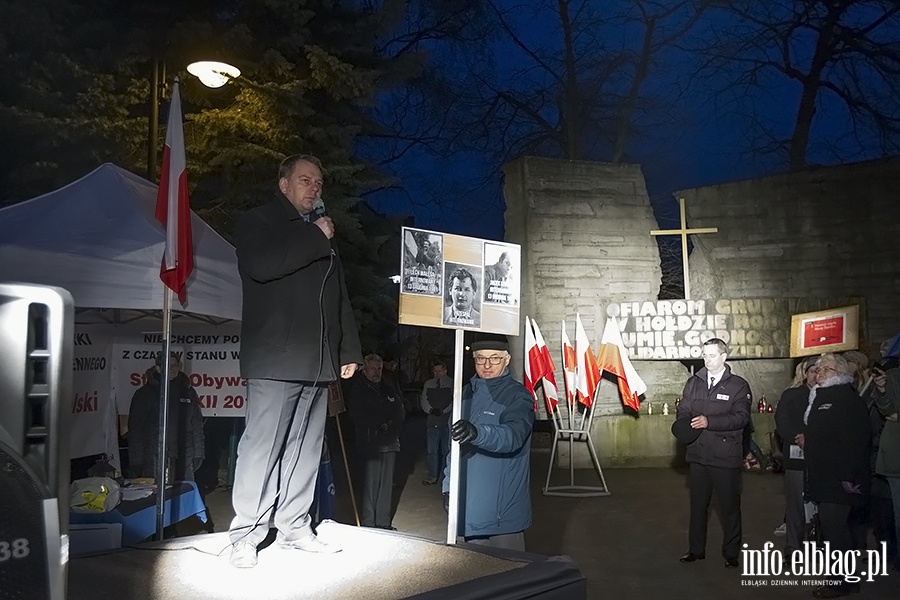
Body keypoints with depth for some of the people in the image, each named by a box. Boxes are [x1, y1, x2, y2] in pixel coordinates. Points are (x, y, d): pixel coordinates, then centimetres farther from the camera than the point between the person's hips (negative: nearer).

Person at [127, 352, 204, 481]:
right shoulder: (145, 393, 5)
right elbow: (135, 430, 4)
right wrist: (136, 462, -2)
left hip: (183, 458, 2)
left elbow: (197, 426, 14)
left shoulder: (188, 392, 13)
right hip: (153, 459, -2)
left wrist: (197, 455, 8)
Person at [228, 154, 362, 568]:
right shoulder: (257, 222, 6)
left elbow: (340, 297, 24)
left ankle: (293, 527, 14)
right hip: (275, 359, -6)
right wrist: (314, 238, -9)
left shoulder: (323, 235, 24)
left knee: (305, 448, 6)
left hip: (317, 362, 6)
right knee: (262, 446, -6)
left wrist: (349, 350, 16)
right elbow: (260, 266, -16)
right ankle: (246, 536, 2)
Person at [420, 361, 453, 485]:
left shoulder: (452, 383, -1)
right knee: (431, 450, 3)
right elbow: (423, 400, 8)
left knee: (446, 450, 4)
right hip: (432, 420, 3)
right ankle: (431, 476, 12)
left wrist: (443, 411, -13)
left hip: (447, 421, -3)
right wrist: (431, 410, -8)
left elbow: (455, 401, -6)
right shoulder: (428, 384, 12)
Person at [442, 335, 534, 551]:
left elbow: (512, 435, -29)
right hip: (470, 506, 6)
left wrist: (477, 433, -47)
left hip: (503, 508, -6)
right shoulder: (468, 393, 11)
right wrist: (448, 485, 12)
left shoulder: (518, 396, -9)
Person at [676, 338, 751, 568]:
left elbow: (741, 417, -14)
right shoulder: (693, 382, 10)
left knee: (729, 506, 6)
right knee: (698, 504, 14)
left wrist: (709, 421, -23)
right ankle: (696, 549, 26)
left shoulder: (738, 385, -3)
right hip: (698, 455, 4)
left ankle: (731, 553, 20)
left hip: (726, 457, -4)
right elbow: (683, 411, 8)